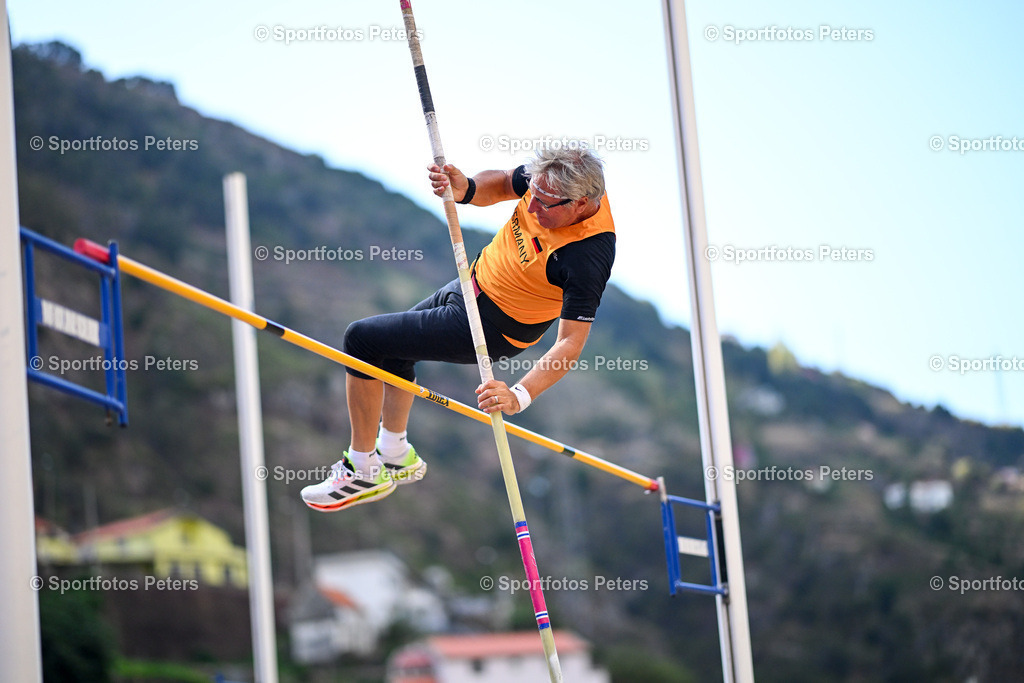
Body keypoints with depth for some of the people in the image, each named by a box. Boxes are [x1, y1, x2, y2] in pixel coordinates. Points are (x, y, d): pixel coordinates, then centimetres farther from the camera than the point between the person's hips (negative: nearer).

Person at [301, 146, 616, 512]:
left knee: (362, 338, -10)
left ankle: (365, 472, 4)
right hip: (472, 283, 8)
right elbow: (500, 184, 0)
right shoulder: (549, 175, -17)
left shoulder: (588, 258, -36)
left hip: (491, 327, -8)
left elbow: (571, 343, -35)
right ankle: (396, 456, 49)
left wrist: (520, 395, -46)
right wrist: (466, 188, -24)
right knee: (392, 347, 28)